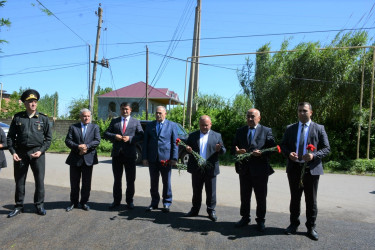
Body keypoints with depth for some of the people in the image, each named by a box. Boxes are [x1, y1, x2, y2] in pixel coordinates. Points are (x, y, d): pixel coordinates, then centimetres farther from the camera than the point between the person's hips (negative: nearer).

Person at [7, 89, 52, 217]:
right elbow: (10, 136, 8)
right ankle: (19, 206, 23)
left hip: (37, 153, -1)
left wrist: (41, 151, -9)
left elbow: (48, 137, 4)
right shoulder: (18, 117, 6)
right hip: (20, 153, 1)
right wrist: (13, 152, -4)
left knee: (39, 180, 3)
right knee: (19, 180, 9)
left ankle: (39, 205, 17)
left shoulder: (43, 118, 3)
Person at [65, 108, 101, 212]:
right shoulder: (73, 127, 7)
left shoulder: (95, 127, 8)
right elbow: (67, 140, -3)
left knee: (86, 183, 7)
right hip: (75, 159, 0)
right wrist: (78, 147, -18)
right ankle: (73, 202, 24)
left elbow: (97, 141, -4)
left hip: (88, 158, 0)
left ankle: (84, 202, 21)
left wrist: (86, 146, -19)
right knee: (74, 183, 9)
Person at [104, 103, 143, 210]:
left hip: (130, 154, -1)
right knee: (117, 179, 10)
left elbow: (141, 135, 0)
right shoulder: (114, 121, 13)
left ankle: (129, 201, 19)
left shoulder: (136, 122, 8)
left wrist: (130, 138, -15)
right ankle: (116, 201, 22)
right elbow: (106, 133, 8)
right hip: (117, 154, 2)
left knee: (130, 180, 5)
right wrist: (114, 136, -11)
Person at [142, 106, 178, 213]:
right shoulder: (150, 125, 9)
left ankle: (166, 203, 21)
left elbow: (175, 143, 1)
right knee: (153, 182, 11)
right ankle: (154, 203, 25)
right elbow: (145, 142, 9)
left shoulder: (172, 125, 3)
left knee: (166, 182, 7)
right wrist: (144, 157, 1)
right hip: (152, 159, 2)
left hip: (166, 158, -2)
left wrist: (174, 158, -7)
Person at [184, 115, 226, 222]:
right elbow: (187, 147, 10)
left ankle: (211, 211, 20)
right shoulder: (192, 136, 10)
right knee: (196, 191, 13)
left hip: (210, 168, -1)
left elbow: (223, 150, 3)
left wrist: (219, 149, -21)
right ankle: (195, 210, 26)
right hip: (196, 168, 2)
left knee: (211, 191, 6)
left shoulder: (217, 136, 6)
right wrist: (188, 149, -14)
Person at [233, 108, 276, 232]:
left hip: (260, 169, -3)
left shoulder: (266, 131, 1)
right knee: (244, 196, 13)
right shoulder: (240, 131, 11)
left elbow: (272, 148, -4)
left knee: (261, 197, 7)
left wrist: (261, 153, -21)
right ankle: (245, 218, 29)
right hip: (244, 169, 3)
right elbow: (234, 147, 11)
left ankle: (260, 220, 23)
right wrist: (237, 151, -12)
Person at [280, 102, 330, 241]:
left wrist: (314, 155, -19)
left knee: (311, 200, 7)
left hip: (311, 169, -2)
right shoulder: (290, 128, 9)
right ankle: (294, 224, 29)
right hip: (294, 168, 2)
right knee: (294, 198, 14)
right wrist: (288, 153, -11)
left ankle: (311, 227, 22)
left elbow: (326, 149, -1)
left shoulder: (319, 128, 2)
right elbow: (283, 146, 10)